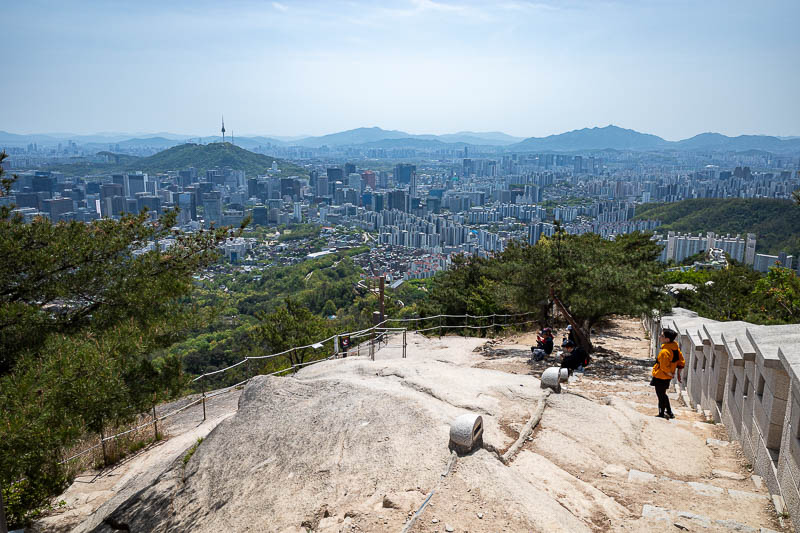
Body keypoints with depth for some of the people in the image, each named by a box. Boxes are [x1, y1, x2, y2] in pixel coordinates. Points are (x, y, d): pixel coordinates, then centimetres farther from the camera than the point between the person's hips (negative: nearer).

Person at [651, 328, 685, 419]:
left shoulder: (665, 351, -29)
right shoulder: (675, 347, -1)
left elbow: (665, 367, -29)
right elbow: (681, 362, 7)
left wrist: (671, 374, -11)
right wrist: (678, 373, 12)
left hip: (661, 377, -9)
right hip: (667, 377, 9)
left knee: (661, 395, 9)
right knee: (662, 394, 25)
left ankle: (662, 414, 24)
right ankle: (669, 412, 36)